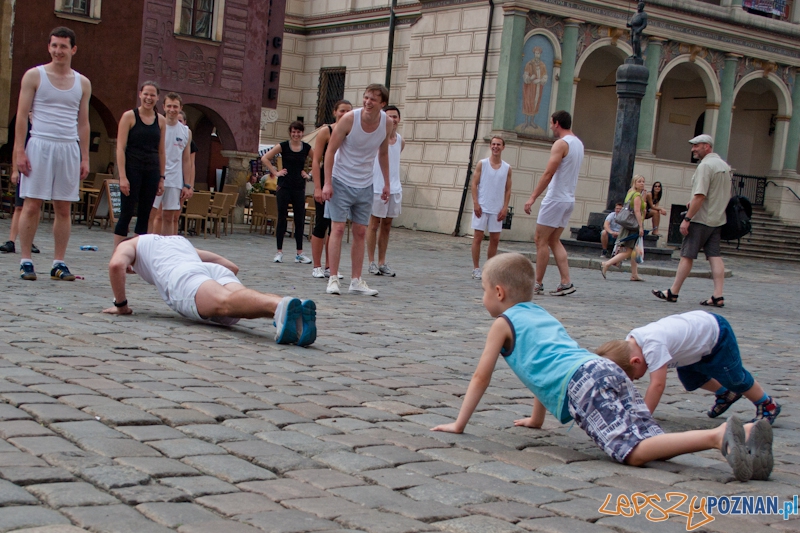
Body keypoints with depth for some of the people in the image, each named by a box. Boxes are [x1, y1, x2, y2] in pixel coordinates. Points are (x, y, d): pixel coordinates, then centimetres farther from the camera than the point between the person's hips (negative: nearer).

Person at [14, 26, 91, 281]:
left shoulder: (82, 83, 12)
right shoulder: (34, 76, 4)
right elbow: (21, 116, 1)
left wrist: (85, 157, 8)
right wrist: (20, 151, -8)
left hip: (69, 149, 3)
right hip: (39, 146, -3)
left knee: (64, 208, 3)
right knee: (32, 205, -4)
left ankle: (58, 263, 8)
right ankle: (25, 261, 2)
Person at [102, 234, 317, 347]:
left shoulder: (129, 245, 34)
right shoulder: (180, 240, 48)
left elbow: (116, 265, 8)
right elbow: (232, 267, 42)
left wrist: (120, 304, 19)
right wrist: (210, 300, 48)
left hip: (182, 277, -5)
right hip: (218, 271, 5)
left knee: (226, 303, -33)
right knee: (240, 305, -25)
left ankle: (281, 306, -65)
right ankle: (294, 312, -58)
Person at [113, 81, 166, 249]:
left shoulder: (161, 120, 9)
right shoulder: (129, 116, -2)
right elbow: (120, 148, -7)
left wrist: (161, 178, 10)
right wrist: (122, 177, -14)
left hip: (152, 172, 4)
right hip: (132, 169, -4)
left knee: (144, 215, 6)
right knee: (126, 213, -5)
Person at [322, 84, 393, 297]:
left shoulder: (387, 124, -4)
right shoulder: (349, 119, -16)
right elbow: (330, 150, -11)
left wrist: (386, 183, 10)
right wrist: (327, 182, -17)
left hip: (365, 185, 4)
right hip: (341, 181, -4)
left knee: (360, 232, 5)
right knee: (338, 228, -8)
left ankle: (356, 281, 11)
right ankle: (333, 279, -5)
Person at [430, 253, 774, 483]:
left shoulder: (503, 323, 14)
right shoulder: (542, 315, 37)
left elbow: (481, 377, 14)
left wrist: (459, 424, 22)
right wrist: (536, 420, 55)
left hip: (582, 384, -8)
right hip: (608, 369, 8)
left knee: (635, 451, -19)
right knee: (651, 442, -1)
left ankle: (718, 436, -40)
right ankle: (747, 433, -19)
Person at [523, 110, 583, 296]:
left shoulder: (561, 144, -14)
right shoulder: (578, 144, 14)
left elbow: (548, 174, -20)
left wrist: (533, 197, -20)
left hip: (555, 199, -9)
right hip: (569, 199, 9)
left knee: (541, 240, -2)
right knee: (554, 241, 13)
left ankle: (538, 284, 1)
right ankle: (566, 282, 6)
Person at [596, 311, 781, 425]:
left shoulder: (653, 345, -41)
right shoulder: (629, 344, -16)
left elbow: (657, 385, -44)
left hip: (715, 333, -8)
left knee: (733, 376, 6)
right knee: (689, 379, 15)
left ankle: (768, 405, 30)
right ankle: (725, 394, 40)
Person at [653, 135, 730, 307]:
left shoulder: (705, 165, -14)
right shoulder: (725, 166, 14)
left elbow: (700, 196, -21)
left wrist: (687, 218, -19)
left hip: (701, 220, -8)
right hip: (718, 219, 8)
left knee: (687, 255, -1)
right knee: (715, 256, 3)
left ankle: (673, 292, 5)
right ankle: (718, 296, -3)